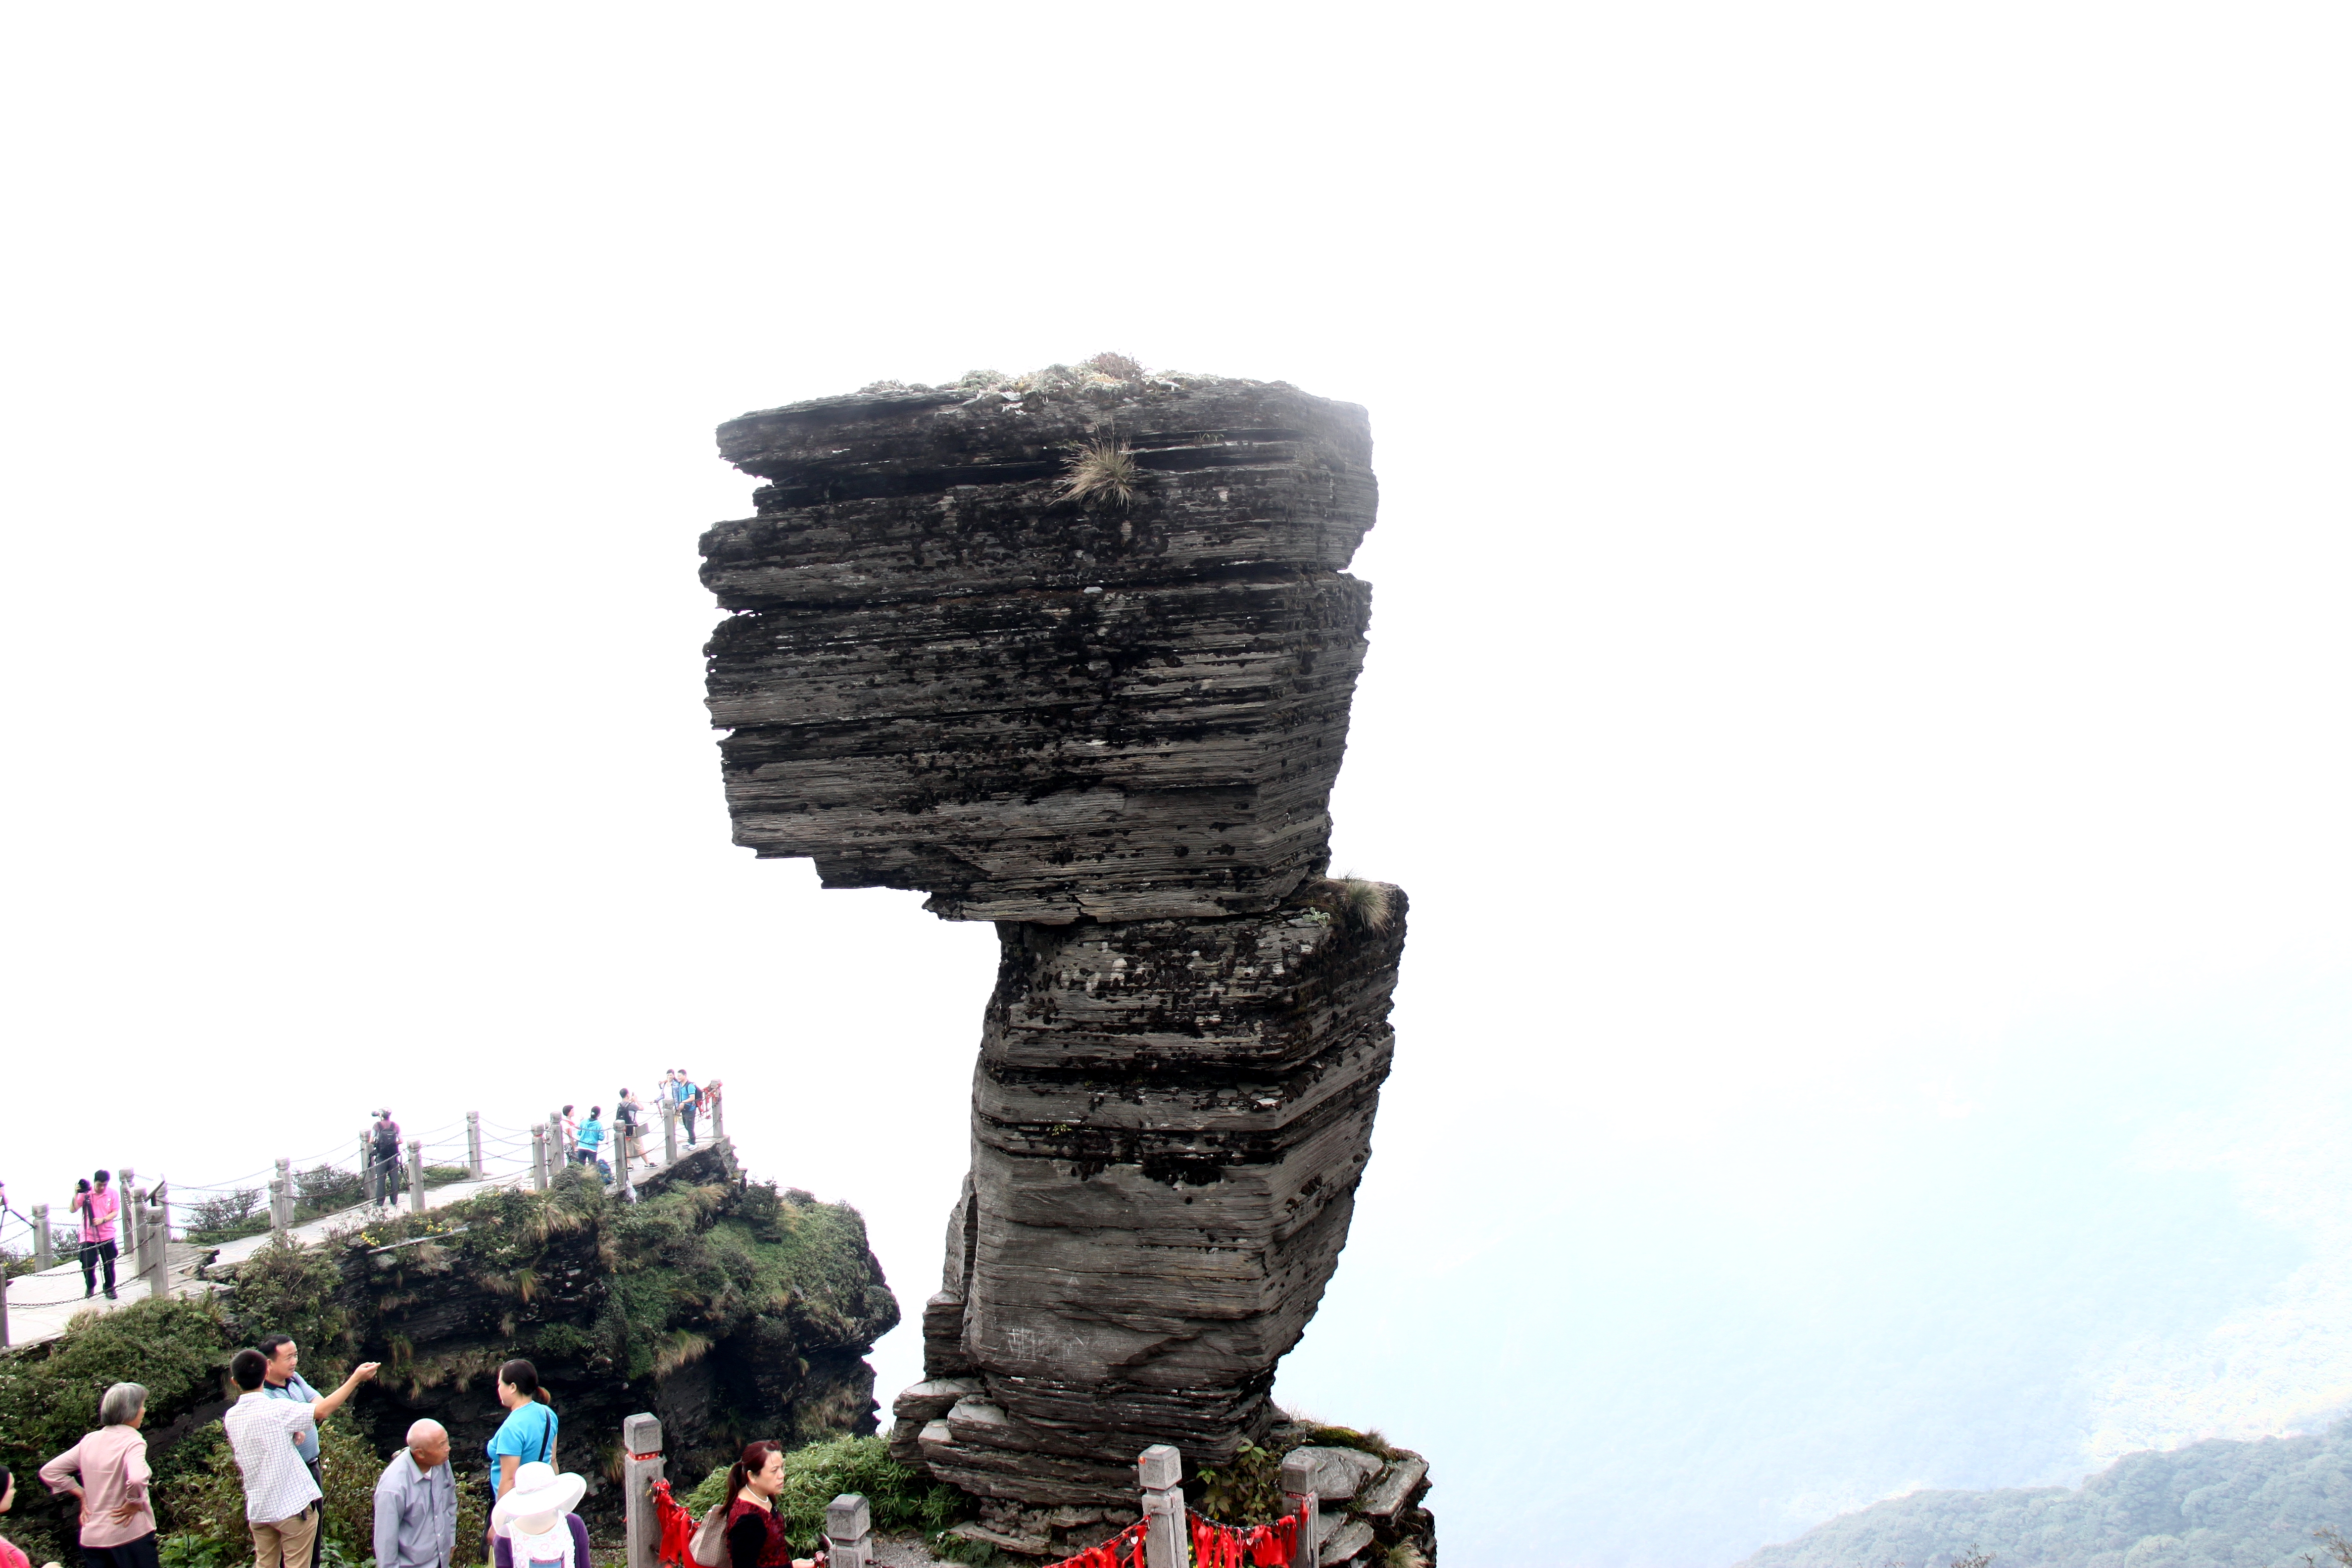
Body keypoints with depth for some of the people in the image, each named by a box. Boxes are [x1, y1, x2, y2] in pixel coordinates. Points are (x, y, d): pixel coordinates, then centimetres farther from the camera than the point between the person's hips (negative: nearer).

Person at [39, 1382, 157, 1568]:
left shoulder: (90, 1441, 6)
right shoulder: (132, 1441, -14)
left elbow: (49, 1472, 12)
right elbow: (137, 1479, -33)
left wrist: (83, 1495, 10)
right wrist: (134, 1503, -15)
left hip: (92, 1537, 6)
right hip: (130, 1537, -6)